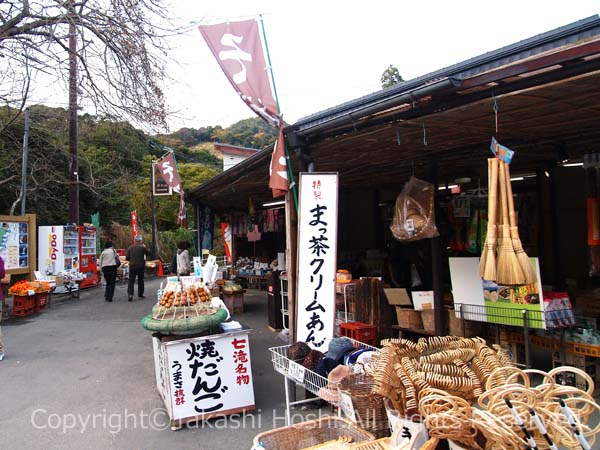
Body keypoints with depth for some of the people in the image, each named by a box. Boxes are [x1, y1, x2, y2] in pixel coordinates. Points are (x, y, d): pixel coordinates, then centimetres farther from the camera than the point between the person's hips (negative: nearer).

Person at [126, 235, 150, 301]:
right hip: (140, 266, -1)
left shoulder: (130, 247, 1)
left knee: (131, 281, 2)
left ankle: (130, 294, -13)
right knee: (140, 280, 13)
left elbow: (127, 258, 3)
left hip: (132, 266, 1)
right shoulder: (142, 247, -7)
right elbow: (148, 253, 8)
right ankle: (140, 294, 19)